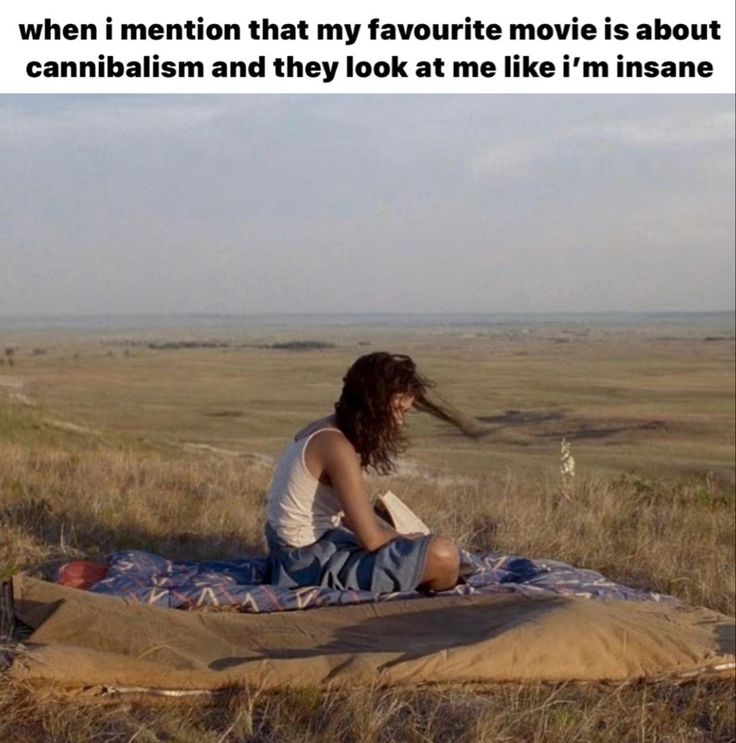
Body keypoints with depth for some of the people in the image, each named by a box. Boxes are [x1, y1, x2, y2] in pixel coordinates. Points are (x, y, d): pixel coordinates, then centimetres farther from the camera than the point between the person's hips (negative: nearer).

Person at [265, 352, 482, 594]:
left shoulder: (327, 430, 7)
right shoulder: (337, 446, -21)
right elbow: (371, 539, -22)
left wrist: (402, 537, 3)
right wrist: (407, 539, -3)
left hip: (298, 551, 10)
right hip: (312, 561, -10)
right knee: (443, 555, -18)